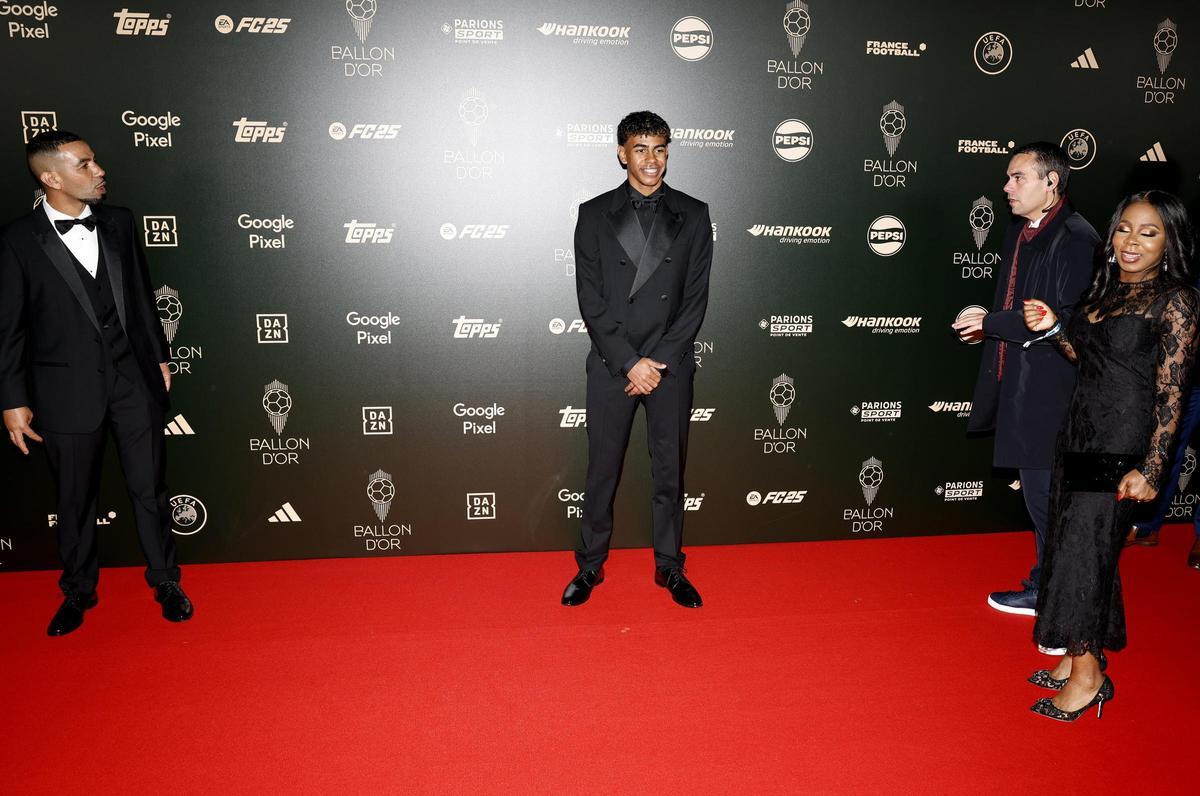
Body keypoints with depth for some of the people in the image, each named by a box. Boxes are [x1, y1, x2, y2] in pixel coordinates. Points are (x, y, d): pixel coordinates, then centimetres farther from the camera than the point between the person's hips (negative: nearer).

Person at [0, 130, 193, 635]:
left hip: (133, 380, 2)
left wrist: (158, 357, 12)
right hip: (67, 390, -2)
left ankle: (165, 580, 25)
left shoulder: (119, 223, 4)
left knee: (149, 486, 9)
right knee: (75, 498, 11)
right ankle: (78, 590, 31)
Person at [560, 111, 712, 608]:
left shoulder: (693, 216, 4)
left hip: (671, 366, 1)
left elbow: (695, 299, -1)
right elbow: (591, 300, -4)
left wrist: (659, 361, -10)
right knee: (601, 470, 8)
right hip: (611, 366, 0)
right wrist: (629, 362, -12)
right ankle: (590, 566, 22)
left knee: (670, 471, 10)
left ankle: (670, 567, 25)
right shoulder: (595, 215, 1)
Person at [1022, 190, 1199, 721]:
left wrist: (1151, 468, -17)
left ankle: (1086, 673, 12)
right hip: (1081, 431, 7)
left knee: (1082, 548, -3)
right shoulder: (1106, 288, 11)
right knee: (1077, 543, 12)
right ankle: (1079, 655, 26)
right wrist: (1053, 328, -1)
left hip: (1123, 443, -7)